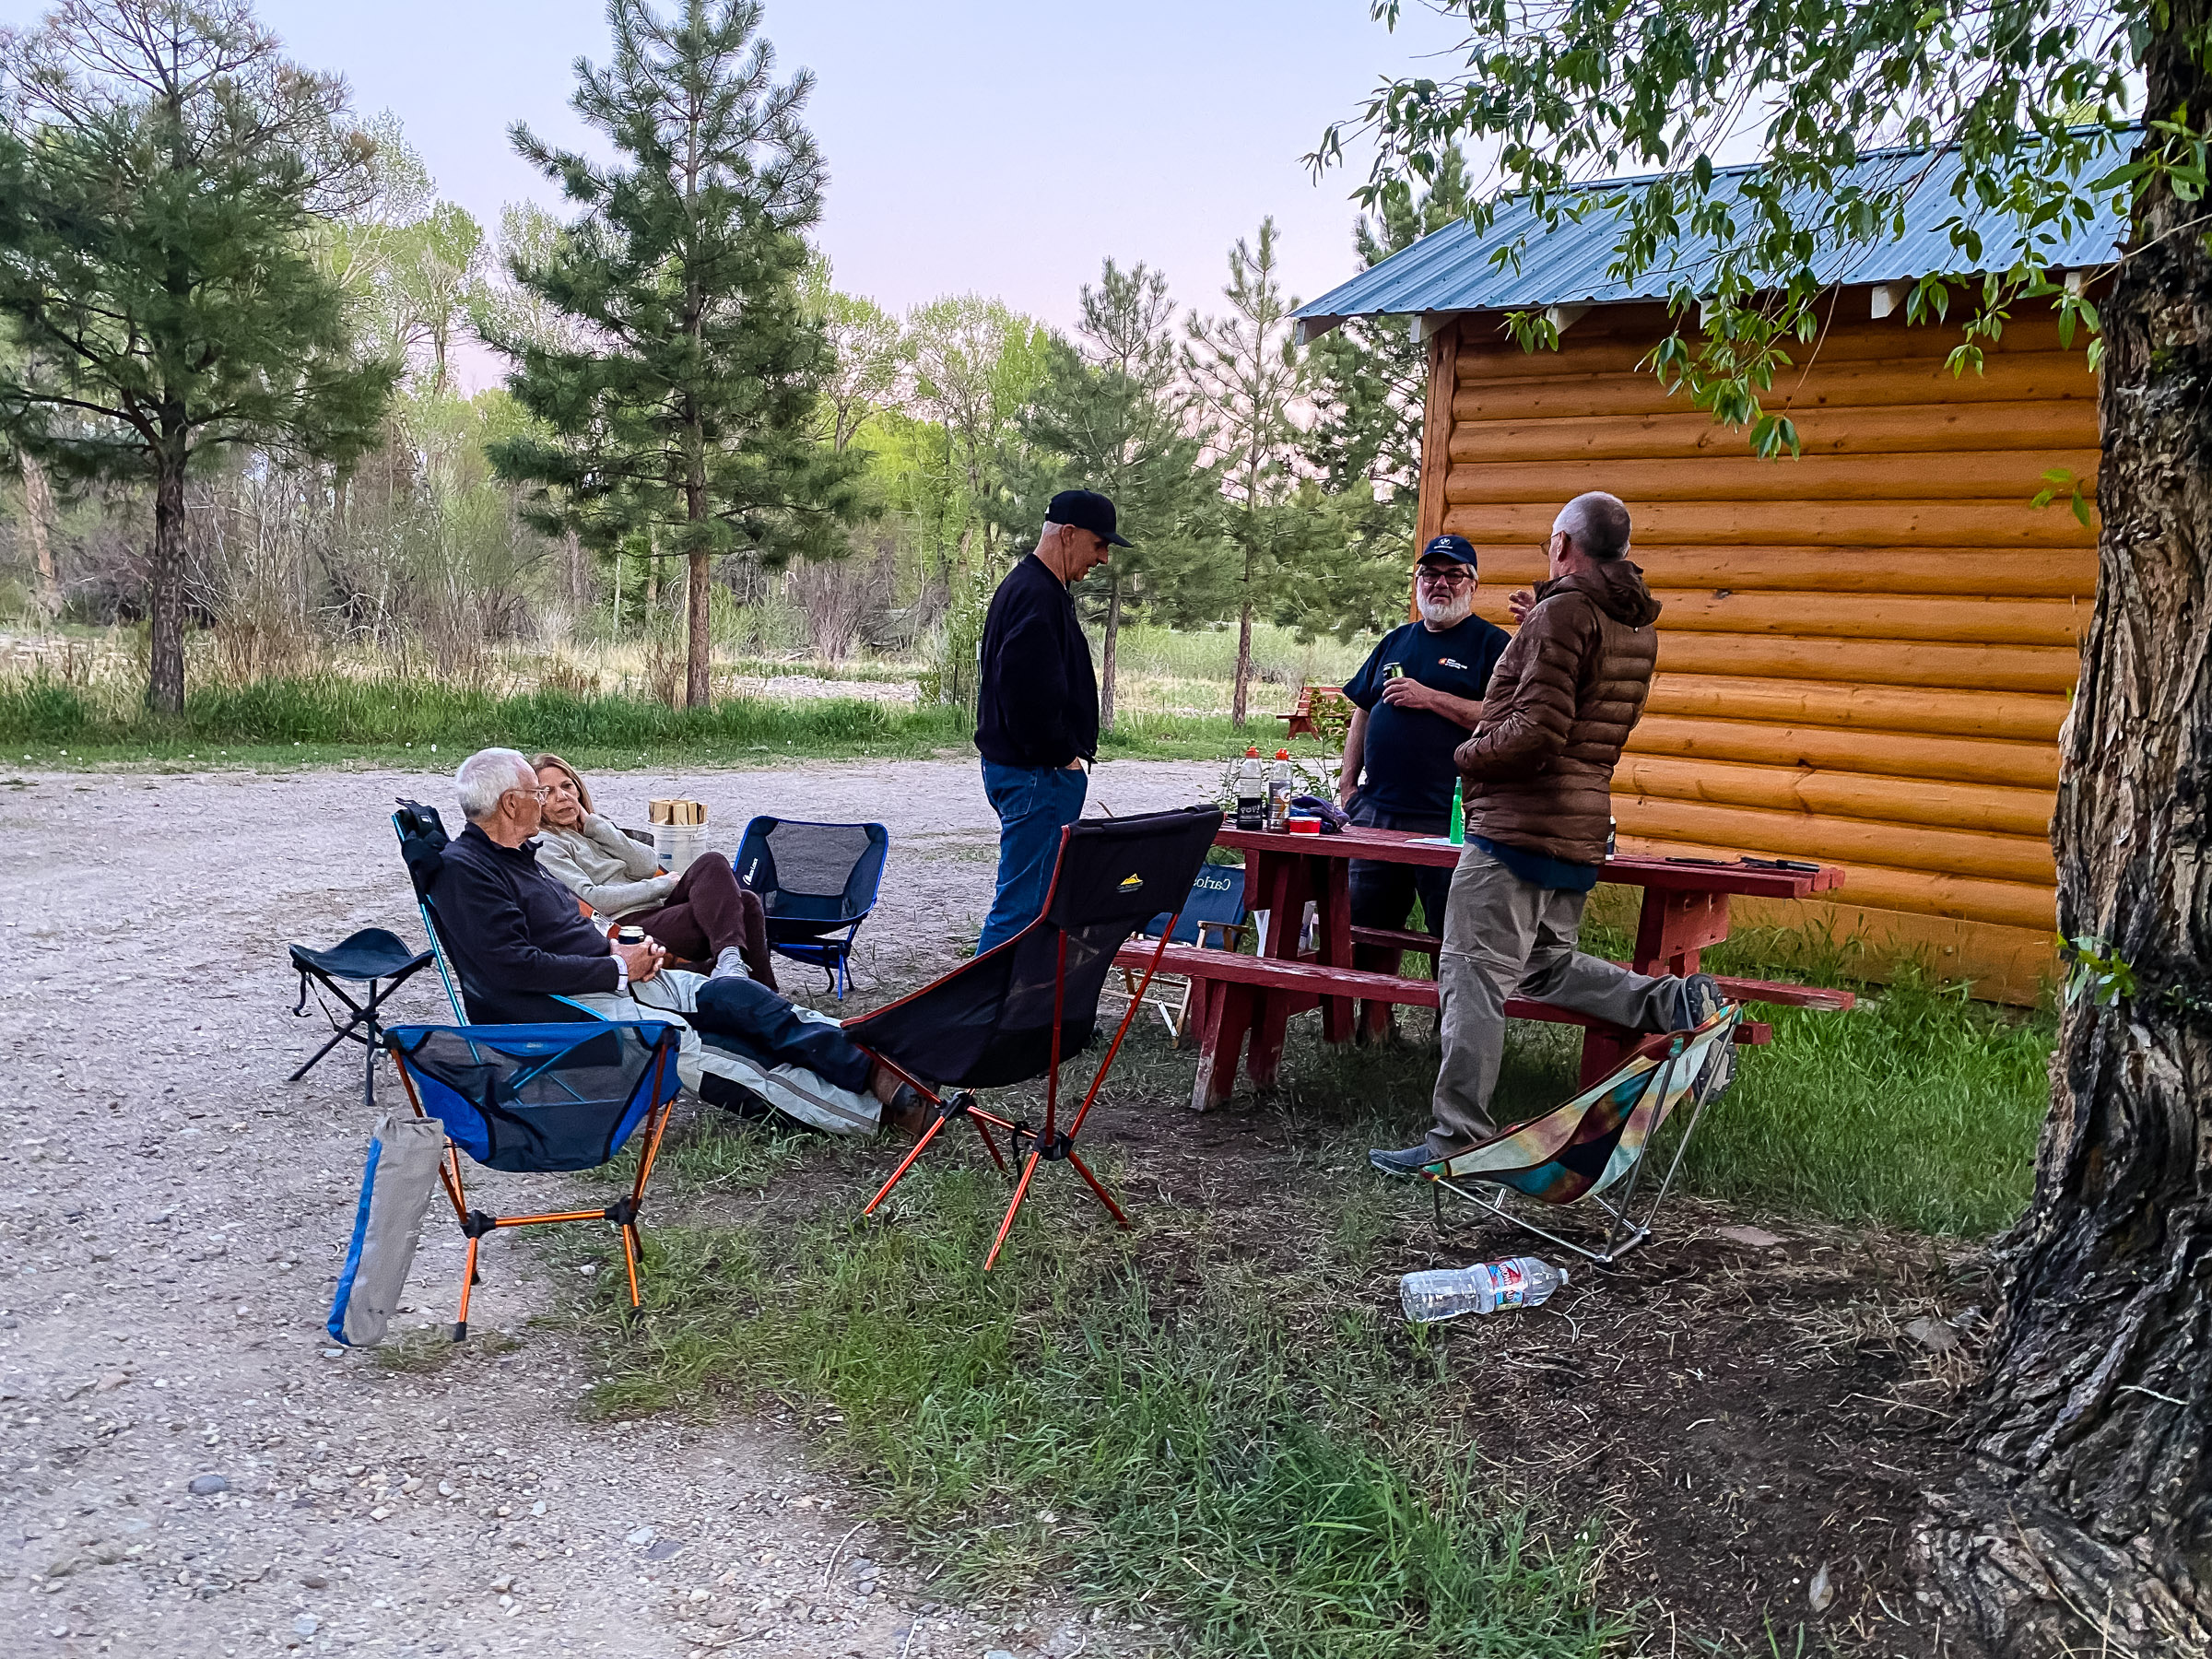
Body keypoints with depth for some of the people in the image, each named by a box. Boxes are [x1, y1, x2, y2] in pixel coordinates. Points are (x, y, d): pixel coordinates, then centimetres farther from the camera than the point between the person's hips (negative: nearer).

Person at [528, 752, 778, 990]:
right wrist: (661, 885, -5)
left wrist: (594, 824, 7)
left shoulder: (598, 827, 27)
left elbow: (648, 866, 10)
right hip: (629, 924, -7)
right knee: (711, 865, -25)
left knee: (746, 902, -19)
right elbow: (588, 898, -10)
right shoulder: (546, 844, 4)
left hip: (659, 911, 7)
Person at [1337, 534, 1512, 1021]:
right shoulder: (1396, 641, 18)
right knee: (1369, 924, 10)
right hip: (1376, 809, 6)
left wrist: (1430, 698, -15)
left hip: (1450, 817, -6)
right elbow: (1362, 712, 22)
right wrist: (1348, 781, 13)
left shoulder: (1492, 644, 0)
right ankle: (1374, 1022, 23)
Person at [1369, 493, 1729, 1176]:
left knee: (1474, 976, -6)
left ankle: (1458, 1138, -4)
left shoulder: (1563, 613, -13)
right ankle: (1672, 1002, 5)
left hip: (1517, 826, -9)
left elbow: (1537, 730, -22)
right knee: (1546, 965, 23)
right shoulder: (1636, 627, 15)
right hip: (1579, 833, 9)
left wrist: (1467, 755, -5)